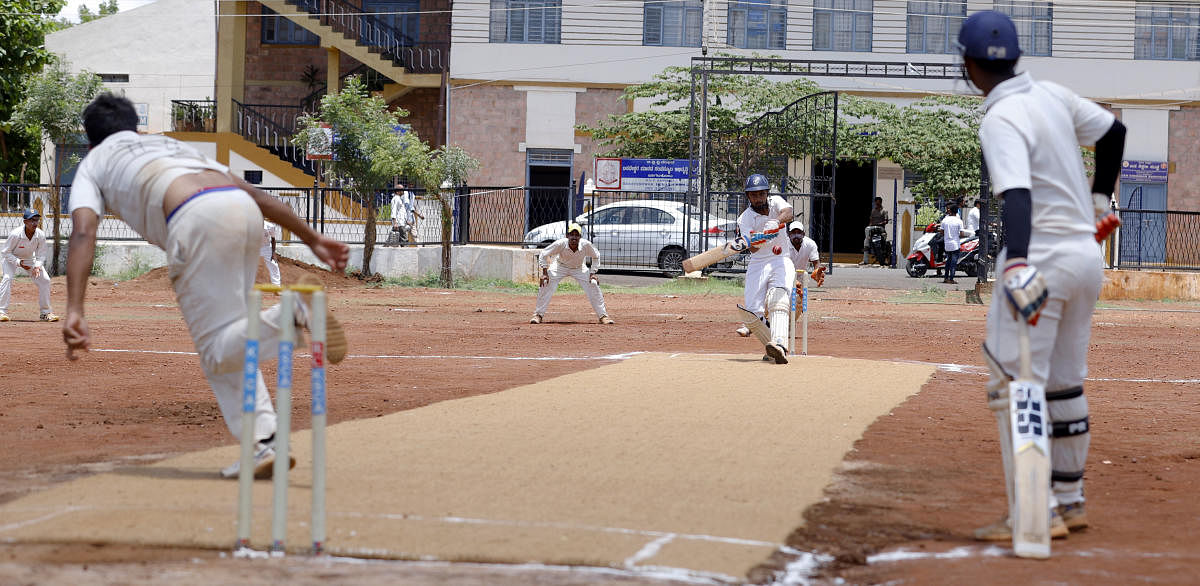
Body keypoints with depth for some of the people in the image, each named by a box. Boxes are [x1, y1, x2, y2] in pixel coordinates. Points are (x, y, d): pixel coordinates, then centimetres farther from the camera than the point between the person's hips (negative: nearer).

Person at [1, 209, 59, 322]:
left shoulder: (41, 235, -21)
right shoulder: (15, 234, -33)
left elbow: (41, 255, -9)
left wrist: (37, 266, -28)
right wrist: (18, 262, -36)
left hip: (30, 260, 4)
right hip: (12, 258, -4)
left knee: (45, 280, -6)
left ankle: (45, 312, 8)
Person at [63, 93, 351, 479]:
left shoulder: (93, 164, 27)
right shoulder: (172, 144, 41)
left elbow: (83, 233, 5)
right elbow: (255, 193, 28)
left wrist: (74, 311, -7)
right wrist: (312, 239, 25)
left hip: (197, 219, -6)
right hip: (244, 211, 6)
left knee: (217, 351, -3)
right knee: (221, 344, 17)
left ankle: (296, 313, -29)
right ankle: (263, 443, 2)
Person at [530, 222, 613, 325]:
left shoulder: (586, 245, -30)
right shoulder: (560, 244, -33)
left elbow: (596, 257, -8)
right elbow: (544, 254, -19)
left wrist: (592, 273, -15)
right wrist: (545, 273, -24)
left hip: (579, 268, 1)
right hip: (560, 266, -1)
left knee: (593, 284, -15)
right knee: (545, 283, -20)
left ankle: (603, 316, -1)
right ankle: (538, 314, -5)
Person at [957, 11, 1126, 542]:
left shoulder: (1001, 120, -17)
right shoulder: (1053, 95, 7)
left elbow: (1016, 195, -32)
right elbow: (1114, 131, 21)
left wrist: (1017, 265, -44)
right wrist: (1098, 199, 32)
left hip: (1041, 256, -9)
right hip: (1087, 254, 9)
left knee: (1014, 386, -7)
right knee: (1065, 384, 17)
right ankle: (1070, 502, 25)